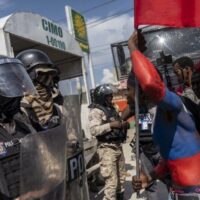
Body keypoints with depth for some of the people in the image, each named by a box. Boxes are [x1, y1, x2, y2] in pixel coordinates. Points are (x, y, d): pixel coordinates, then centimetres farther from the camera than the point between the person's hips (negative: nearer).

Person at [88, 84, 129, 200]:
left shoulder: (112, 109, 15)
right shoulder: (96, 111, -11)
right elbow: (94, 130, -23)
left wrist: (124, 125, 2)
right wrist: (111, 125, -24)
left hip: (118, 146, 9)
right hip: (107, 148, -9)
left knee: (121, 177, 20)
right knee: (111, 181, -7)